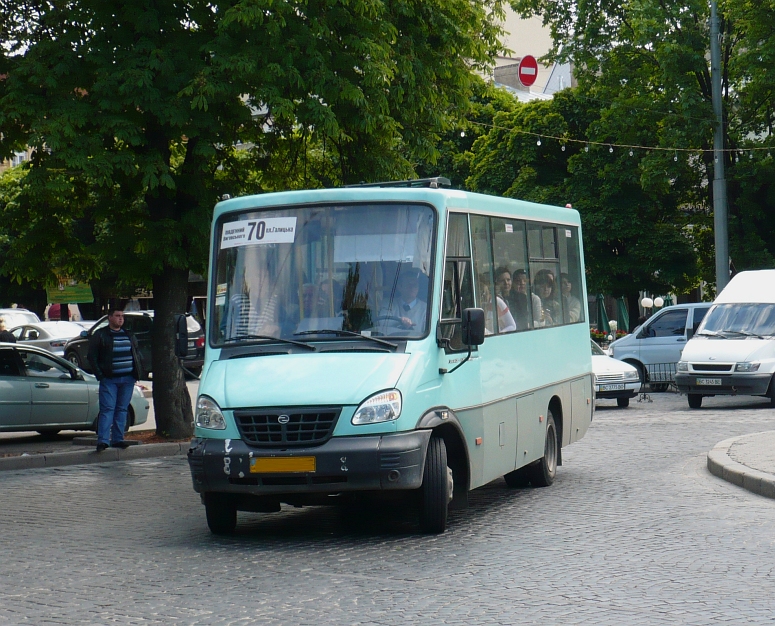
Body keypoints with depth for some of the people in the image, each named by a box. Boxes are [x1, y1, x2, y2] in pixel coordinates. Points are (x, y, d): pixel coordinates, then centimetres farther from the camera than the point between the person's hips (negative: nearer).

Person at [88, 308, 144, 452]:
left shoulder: (129, 335, 15)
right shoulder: (100, 335, 0)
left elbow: (137, 353, 23)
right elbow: (92, 356, -2)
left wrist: (138, 372, 10)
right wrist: (99, 374, -10)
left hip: (127, 379, 5)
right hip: (109, 379, -5)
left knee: (122, 409, 7)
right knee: (107, 409, -9)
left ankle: (117, 439, 13)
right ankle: (103, 440, -13)